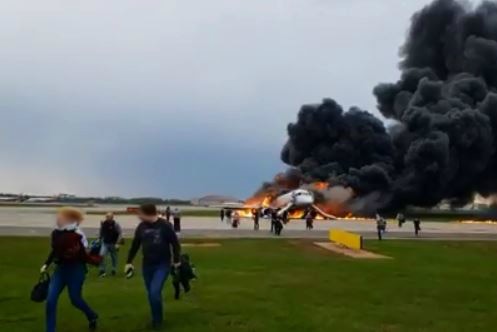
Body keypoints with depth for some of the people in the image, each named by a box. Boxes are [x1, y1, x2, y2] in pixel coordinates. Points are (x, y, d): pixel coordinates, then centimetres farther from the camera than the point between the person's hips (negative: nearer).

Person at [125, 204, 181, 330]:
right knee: (151, 294, 10)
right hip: (147, 265, 5)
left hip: (163, 265, -4)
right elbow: (135, 245, 9)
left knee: (155, 292, -14)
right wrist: (129, 262, 10)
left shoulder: (165, 226, -15)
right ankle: (156, 318, 29)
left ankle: (158, 319, 8)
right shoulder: (141, 227, -2)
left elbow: (175, 243, -7)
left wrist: (176, 261, -6)